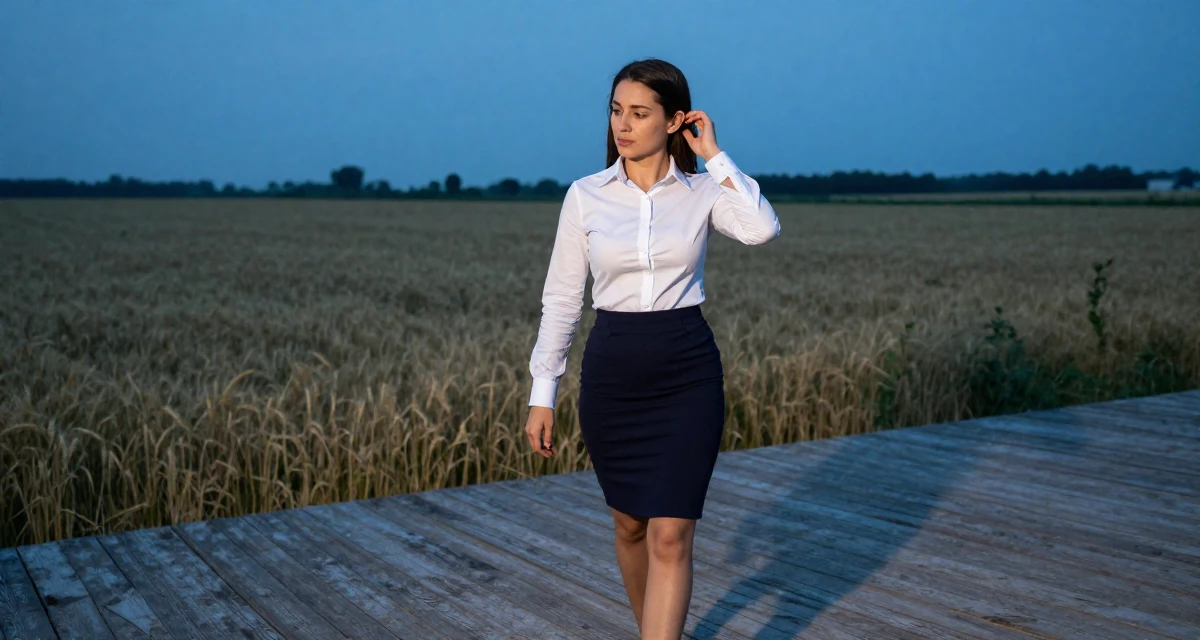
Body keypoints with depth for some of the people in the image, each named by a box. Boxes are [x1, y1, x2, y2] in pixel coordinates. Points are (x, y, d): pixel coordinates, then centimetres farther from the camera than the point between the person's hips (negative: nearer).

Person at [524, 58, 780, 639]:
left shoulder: (703, 191, -1)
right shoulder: (585, 195, 1)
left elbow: (761, 230, -22)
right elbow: (561, 298, 4)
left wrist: (715, 155, -12)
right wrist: (542, 395, 1)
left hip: (688, 373, -2)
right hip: (612, 372, 2)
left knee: (670, 536, -8)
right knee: (630, 525, 16)